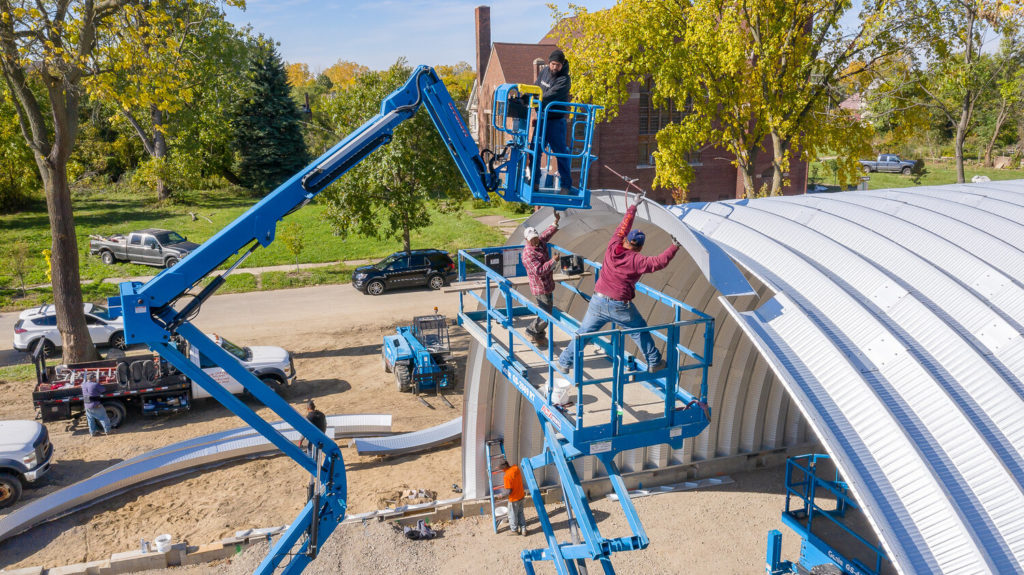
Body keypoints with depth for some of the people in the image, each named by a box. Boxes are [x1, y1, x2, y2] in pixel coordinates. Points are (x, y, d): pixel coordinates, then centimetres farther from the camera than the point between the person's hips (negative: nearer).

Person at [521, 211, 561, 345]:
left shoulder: (540, 243, 3)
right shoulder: (528, 254, -24)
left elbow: (547, 234, 26)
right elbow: (540, 271, -31)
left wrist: (556, 222, 22)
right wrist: (553, 261, -25)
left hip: (547, 285, 10)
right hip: (540, 288, -10)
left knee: (548, 310, 18)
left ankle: (539, 335, 31)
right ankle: (532, 331, 14)